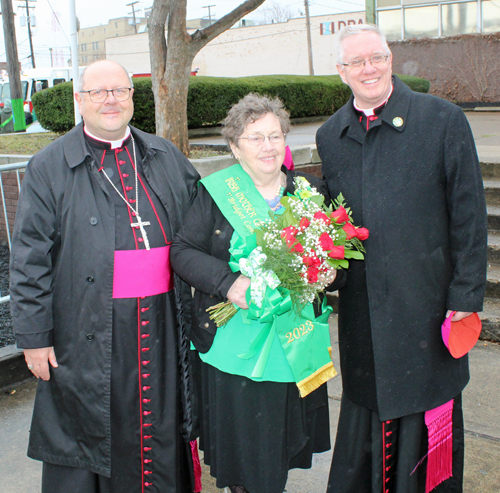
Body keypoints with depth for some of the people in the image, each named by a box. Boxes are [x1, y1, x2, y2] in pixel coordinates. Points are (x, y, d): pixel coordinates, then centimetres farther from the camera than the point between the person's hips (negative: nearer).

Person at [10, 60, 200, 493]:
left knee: (162, 428, 17)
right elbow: (31, 258, -4)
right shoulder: (49, 167, -3)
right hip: (90, 332, -3)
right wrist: (33, 335, -6)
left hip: (163, 325, 3)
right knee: (90, 427, 10)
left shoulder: (166, 157, 8)